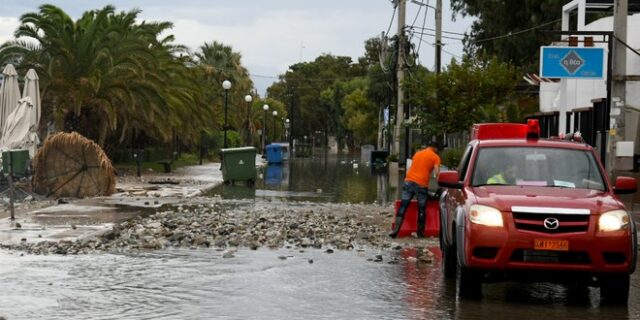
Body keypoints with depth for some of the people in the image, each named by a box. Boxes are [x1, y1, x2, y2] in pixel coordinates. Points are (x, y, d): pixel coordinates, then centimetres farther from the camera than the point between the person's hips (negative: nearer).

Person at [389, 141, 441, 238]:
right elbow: (437, 172, -7)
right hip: (421, 185, -4)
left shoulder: (417, 153, 22)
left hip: (409, 181, 4)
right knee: (421, 209, 7)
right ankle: (420, 233, 12)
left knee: (403, 206, 2)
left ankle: (396, 230, -7)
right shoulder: (435, 157, 4)